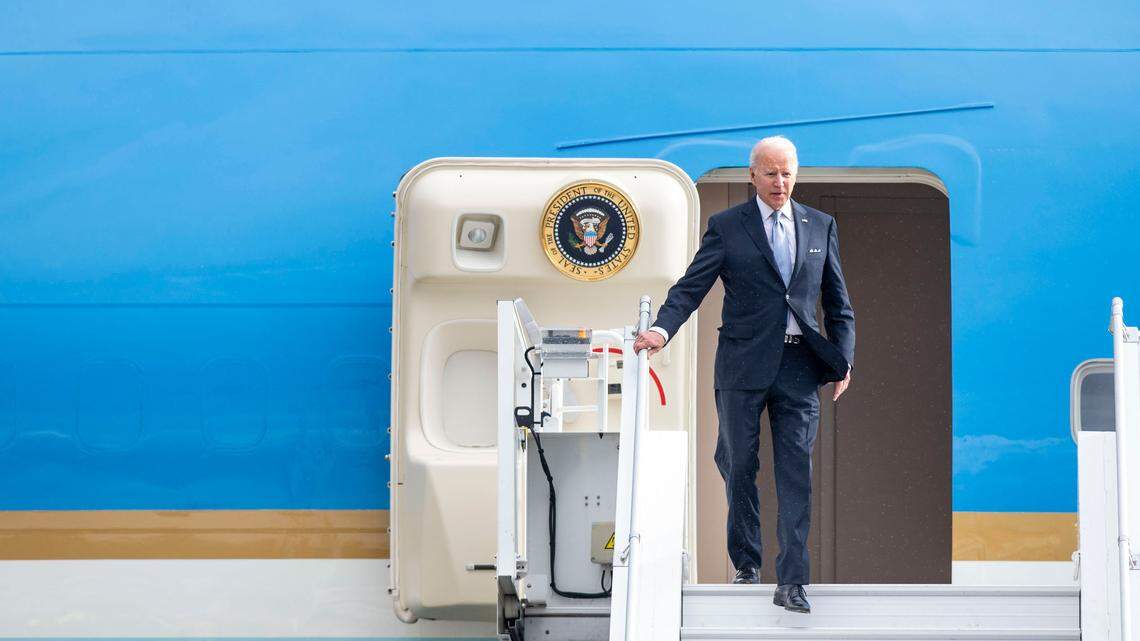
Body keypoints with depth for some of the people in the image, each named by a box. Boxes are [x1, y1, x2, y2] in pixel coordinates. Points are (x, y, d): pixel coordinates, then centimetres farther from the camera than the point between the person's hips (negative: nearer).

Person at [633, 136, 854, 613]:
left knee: (796, 474, -3)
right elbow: (691, 287, -5)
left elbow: (837, 301, 13)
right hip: (744, 363, -1)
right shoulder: (726, 227, 1)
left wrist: (844, 359, 5)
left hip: (799, 364, 1)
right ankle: (745, 564, 26)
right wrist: (662, 329, -22)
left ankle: (791, 583, -3)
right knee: (739, 467, 8)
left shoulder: (820, 226, 10)